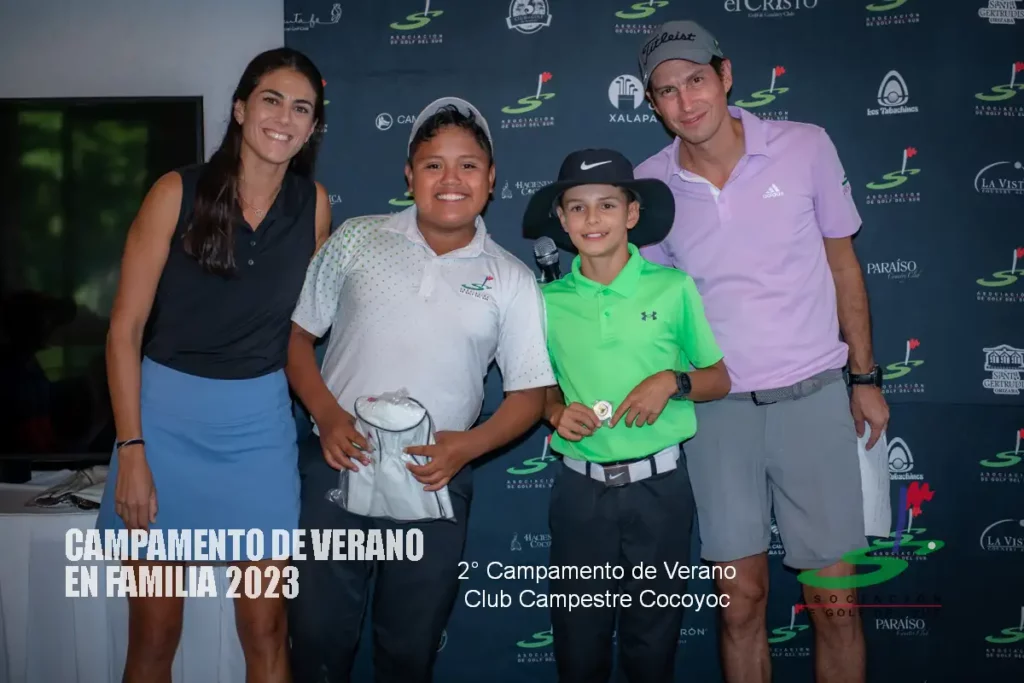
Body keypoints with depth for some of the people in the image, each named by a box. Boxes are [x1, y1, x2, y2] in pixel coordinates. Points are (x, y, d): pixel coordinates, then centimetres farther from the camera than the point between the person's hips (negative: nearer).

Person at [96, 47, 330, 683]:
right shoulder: (178, 192, -8)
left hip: (260, 421, 2)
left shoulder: (314, 204, -1)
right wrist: (131, 450, -11)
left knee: (267, 631, 6)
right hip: (166, 412, -1)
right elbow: (125, 327, -7)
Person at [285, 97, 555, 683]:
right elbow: (298, 333, 6)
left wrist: (468, 445, -15)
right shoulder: (356, 240, 3)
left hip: (436, 480, 0)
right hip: (339, 466, 0)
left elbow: (530, 393, 2)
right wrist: (327, 415, -9)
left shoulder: (511, 280, 1)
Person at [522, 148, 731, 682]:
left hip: (658, 487, -1)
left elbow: (720, 379, 4)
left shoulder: (673, 288, -5)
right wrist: (557, 412, -8)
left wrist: (673, 382, -14)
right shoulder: (548, 300, -1)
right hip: (579, 489, 2)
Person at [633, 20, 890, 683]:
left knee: (834, 602, 5)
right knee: (742, 601, 9)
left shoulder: (806, 146, -3)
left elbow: (842, 264, 7)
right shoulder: (648, 184, -1)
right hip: (715, 408, 1)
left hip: (813, 396, 0)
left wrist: (865, 377, 8)